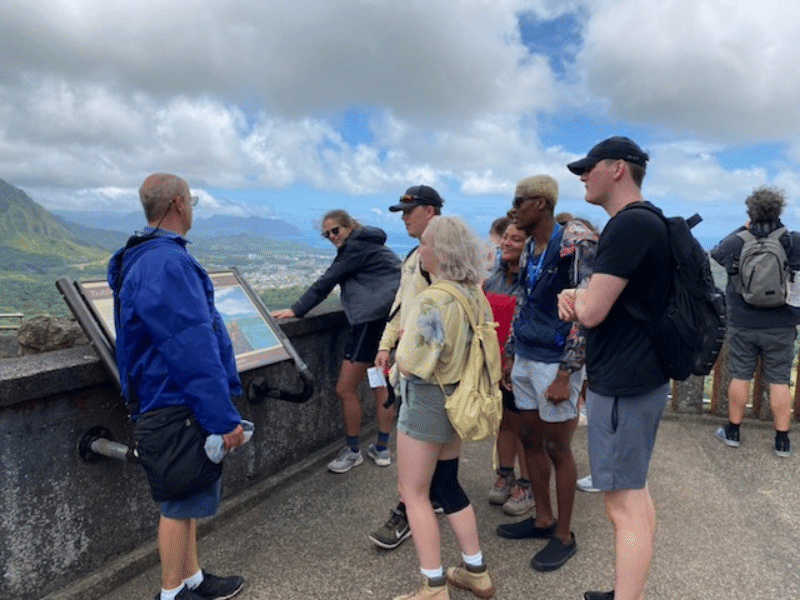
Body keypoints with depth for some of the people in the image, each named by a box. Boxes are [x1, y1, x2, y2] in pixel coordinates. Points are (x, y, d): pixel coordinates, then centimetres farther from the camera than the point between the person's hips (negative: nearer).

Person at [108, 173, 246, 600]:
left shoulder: (146, 259, 13)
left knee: (186, 497, 20)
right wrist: (223, 417, -22)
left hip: (175, 401, 11)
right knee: (182, 503, 4)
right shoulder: (167, 263, -22)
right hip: (181, 405, -11)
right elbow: (193, 351, -26)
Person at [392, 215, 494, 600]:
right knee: (446, 485, 21)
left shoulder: (433, 300, -24)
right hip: (457, 398, 8)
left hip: (427, 401, -8)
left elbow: (408, 366, -23)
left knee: (414, 493, 7)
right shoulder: (475, 296, 1)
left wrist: (400, 347, -5)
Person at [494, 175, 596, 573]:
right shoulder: (529, 247, 9)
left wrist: (565, 374, -20)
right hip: (525, 359, 8)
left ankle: (564, 536, 21)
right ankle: (543, 519, 33)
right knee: (531, 440, 15)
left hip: (555, 363, -8)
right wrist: (510, 354, 16)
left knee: (557, 448, 4)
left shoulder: (575, 242, -15)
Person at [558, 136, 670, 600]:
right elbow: (607, 302, 18)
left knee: (624, 506, -2)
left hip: (624, 385, -11)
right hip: (639, 378, 11)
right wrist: (573, 297, -3)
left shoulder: (630, 224, -20)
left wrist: (575, 298, -1)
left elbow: (591, 312, -23)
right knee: (637, 493, 18)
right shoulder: (645, 222, 15)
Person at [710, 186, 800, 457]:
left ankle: (732, 432, 21)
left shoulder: (735, 242, -7)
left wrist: (741, 229, 16)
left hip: (742, 325, 0)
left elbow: (714, 254, 13)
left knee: (740, 377, 10)